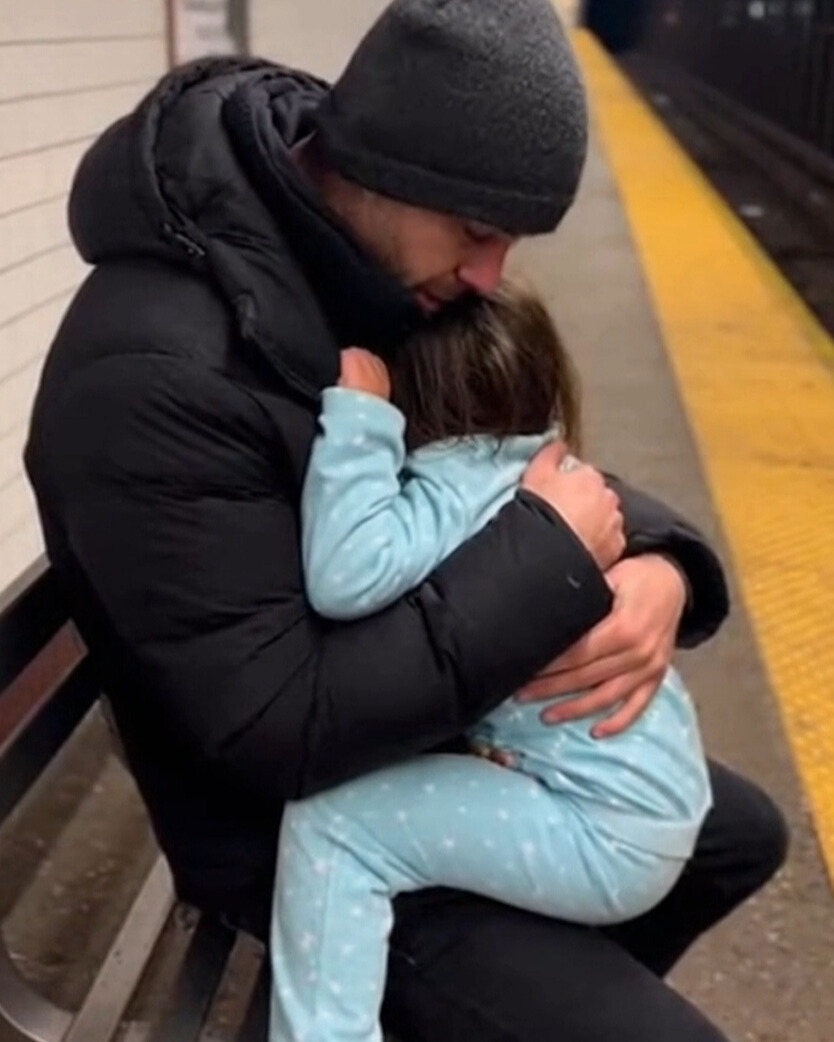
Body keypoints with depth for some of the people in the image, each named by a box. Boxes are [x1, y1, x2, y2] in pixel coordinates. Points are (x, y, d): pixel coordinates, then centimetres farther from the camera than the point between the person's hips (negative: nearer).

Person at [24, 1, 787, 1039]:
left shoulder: (387, 271, -6)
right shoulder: (151, 370, -32)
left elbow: (525, 465, 5)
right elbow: (279, 728, -32)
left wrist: (656, 564, -18)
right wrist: (554, 560, -29)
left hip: (441, 735, 8)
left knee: (741, 832, 20)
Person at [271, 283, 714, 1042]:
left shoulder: (462, 489, -16)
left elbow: (346, 577, -34)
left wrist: (357, 410, -26)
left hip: (608, 834, -10)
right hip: (654, 802, 10)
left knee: (327, 824, -15)